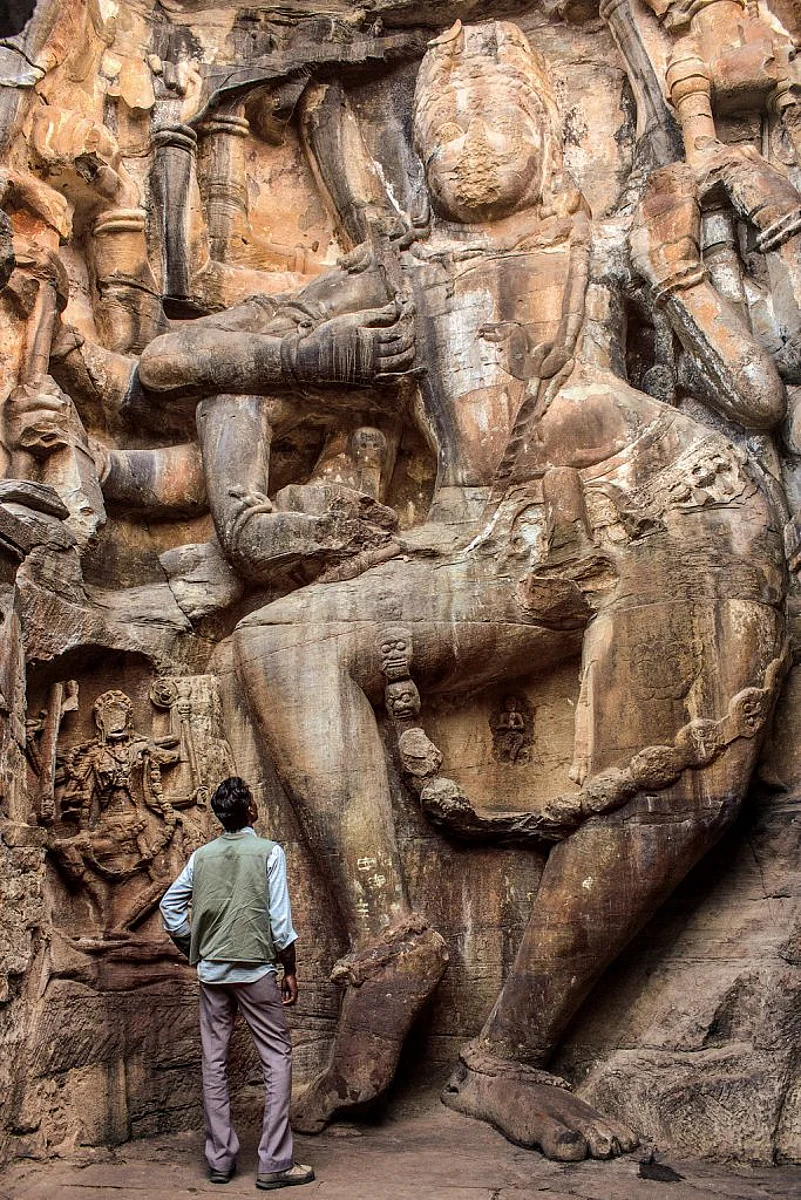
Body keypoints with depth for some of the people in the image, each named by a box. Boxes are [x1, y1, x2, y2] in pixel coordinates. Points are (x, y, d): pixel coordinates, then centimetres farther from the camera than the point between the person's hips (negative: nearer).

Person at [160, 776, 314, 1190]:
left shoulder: (202, 856, 6)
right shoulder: (269, 852, -7)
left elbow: (170, 905, 8)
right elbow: (280, 919, -9)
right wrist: (290, 970, -1)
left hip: (210, 970, 5)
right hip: (254, 969, -4)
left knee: (214, 1062, 11)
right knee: (277, 1058, 4)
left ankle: (220, 1159, 18)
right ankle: (274, 1163, 1)